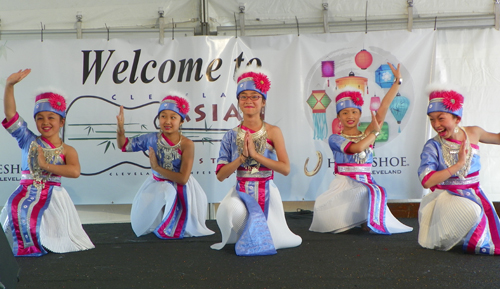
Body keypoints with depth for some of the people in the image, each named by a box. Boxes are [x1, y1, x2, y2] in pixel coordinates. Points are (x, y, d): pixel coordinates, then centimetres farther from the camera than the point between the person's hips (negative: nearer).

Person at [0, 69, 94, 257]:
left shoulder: (67, 150, 0)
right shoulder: (29, 141, 5)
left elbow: (75, 172, -21)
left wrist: (46, 165, -18)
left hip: (53, 198, -1)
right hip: (26, 194, 2)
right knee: (17, 211, -26)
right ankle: (27, 246, -4)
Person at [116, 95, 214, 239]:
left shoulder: (186, 144, -19)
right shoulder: (152, 139, -9)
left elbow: (183, 178, -22)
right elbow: (124, 145, 2)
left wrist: (157, 167, -18)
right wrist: (120, 128, -17)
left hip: (180, 189, -1)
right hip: (157, 185, 1)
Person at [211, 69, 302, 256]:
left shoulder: (272, 132, -4)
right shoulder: (232, 136, 1)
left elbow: (285, 169, -13)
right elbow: (220, 175, -4)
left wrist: (255, 154, -18)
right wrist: (242, 157, -17)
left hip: (267, 192, 0)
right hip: (241, 191, 0)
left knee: (271, 240, -3)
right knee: (232, 211, -33)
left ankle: (257, 236, 37)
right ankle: (243, 239, 4)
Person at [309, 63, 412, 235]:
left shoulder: (367, 135, 10)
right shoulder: (335, 139, 0)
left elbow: (383, 108, 3)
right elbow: (356, 147, -19)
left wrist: (397, 82, -2)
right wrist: (375, 132, -7)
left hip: (366, 185, 2)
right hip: (344, 186, -2)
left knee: (376, 193, -33)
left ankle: (366, 223, -5)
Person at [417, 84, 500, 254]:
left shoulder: (473, 133, 1)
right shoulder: (433, 146, -12)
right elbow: (426, 181, -25)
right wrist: (459, 164, -23)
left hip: (474, 195, 5)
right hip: (446, 198, -5)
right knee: (472, 212, -37)